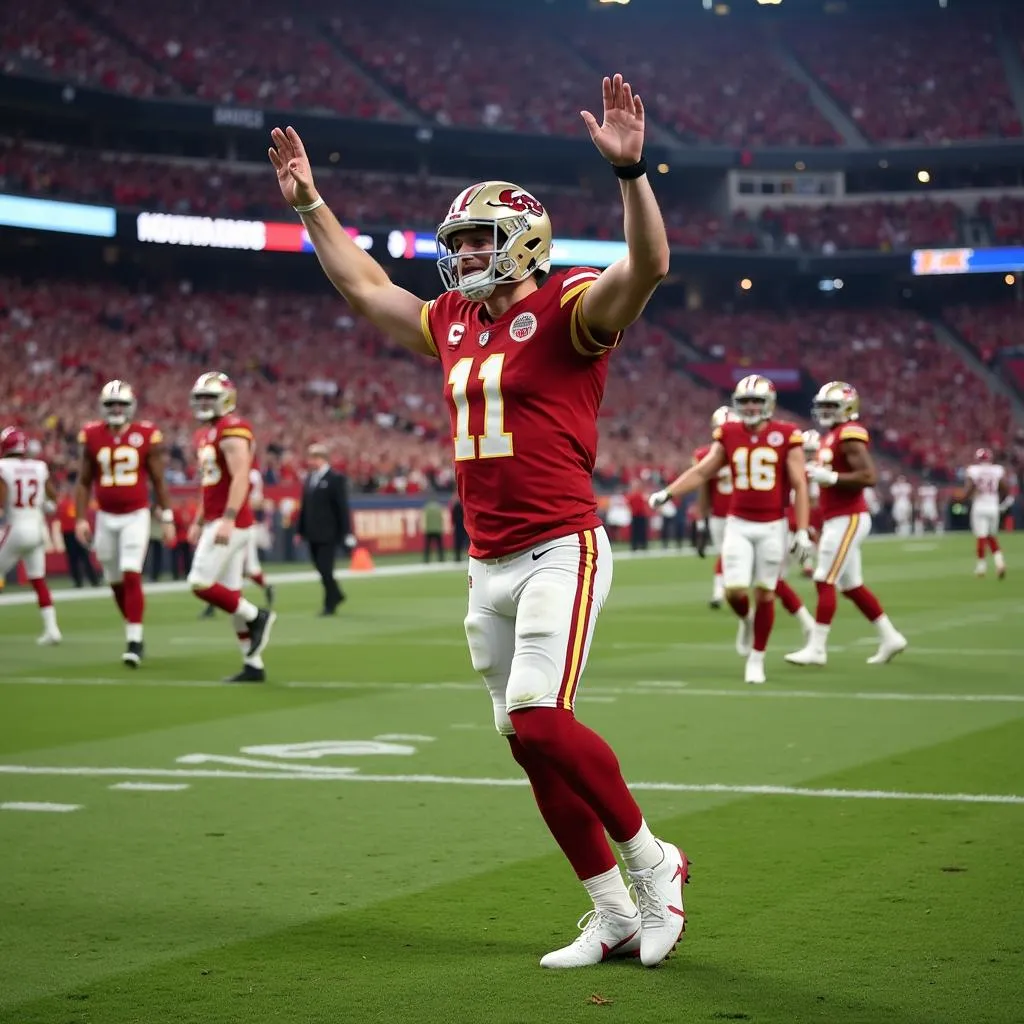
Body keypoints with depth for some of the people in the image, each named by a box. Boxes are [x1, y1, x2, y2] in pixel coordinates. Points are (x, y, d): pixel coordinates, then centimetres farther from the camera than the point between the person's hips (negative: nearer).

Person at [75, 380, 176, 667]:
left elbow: (159, 481, 2)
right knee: (116, 582, 10)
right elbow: (84, 482, 7)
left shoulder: (146, 436, -5)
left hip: (136, 516, -3)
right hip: (106, 518, 3)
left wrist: (167, 519, 0)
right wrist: (81, 519, -1)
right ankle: (133, 633, 28)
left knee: (132, 577, -14)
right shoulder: (92, 436, 0)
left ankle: (134, 641, -10)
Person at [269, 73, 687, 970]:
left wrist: (630, 168, -36)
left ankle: (652, 863, 1)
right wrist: (308, 203, 29)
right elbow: (363, 287, 29)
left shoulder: (567, 309, -6)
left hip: (561, 551, -8)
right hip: (489, 565, 8)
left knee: (538, 719, -20)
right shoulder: (455, 323, 15)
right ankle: (615, 917, 16)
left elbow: (648, 266, -24)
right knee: (531, 745, 7)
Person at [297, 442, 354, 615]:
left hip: (328, 534, -6)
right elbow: (305, 506, 15)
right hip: (313, 534, 6)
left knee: (326, 570, -6)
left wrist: (346, 533, -12)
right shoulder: (309, 478, 12)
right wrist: (301, 530, 12)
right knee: (321, 569, 11)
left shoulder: (336, 479, -8)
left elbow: (343, 507, -10)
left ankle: (330, 604, 5)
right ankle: (336, 594, 30)